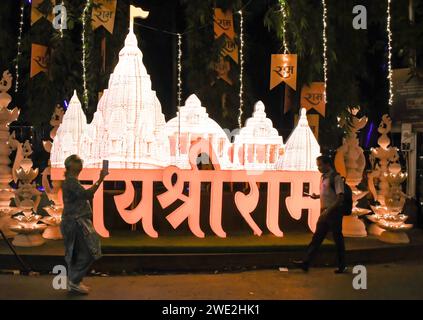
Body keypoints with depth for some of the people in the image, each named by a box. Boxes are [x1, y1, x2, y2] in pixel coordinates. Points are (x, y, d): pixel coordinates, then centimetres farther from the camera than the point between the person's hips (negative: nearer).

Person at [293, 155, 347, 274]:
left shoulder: (336, 178, -14)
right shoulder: (323, 177, 12)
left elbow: (340, 197, -21)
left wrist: (328, 210, -26)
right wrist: (317, 196, 6)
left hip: (334, 212, -8)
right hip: (325, 212, 8)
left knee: (338, 239, 3)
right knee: (317, 237, 5)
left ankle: (342, 266, 16)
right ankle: (306, 262, 5)